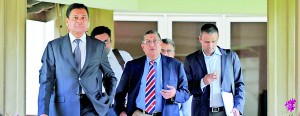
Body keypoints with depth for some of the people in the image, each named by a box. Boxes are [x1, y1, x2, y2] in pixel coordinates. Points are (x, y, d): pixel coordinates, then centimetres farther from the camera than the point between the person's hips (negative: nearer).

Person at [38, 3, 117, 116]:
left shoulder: (99, 46, 9)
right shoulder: (53, 46, 4)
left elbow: (109, 76, 20)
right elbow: (46, 80, -1)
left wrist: (109, 99, 5)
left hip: (92, 106, 1)